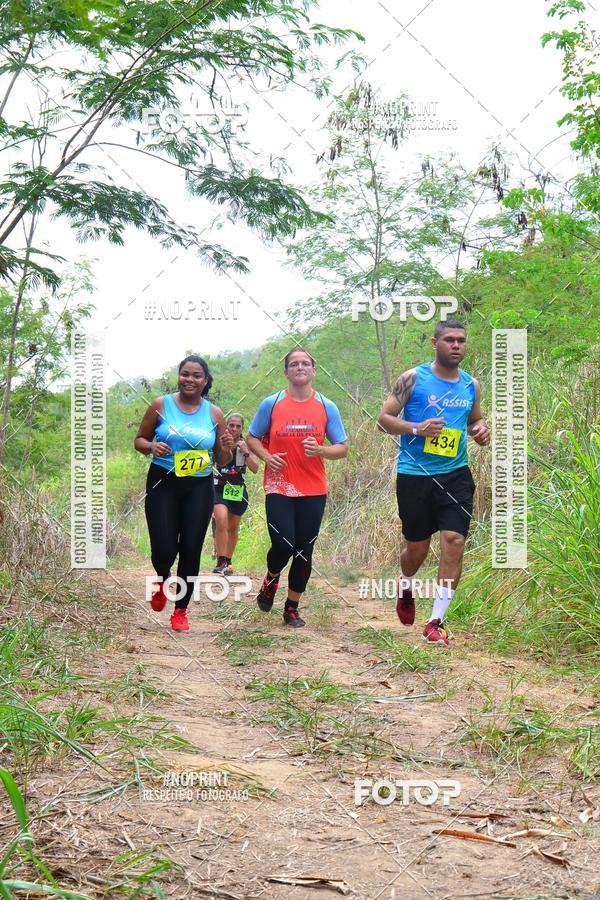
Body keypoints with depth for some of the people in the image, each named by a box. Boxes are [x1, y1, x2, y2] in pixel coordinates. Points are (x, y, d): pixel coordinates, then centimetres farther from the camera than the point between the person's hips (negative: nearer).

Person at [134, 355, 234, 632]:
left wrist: (227, 448, -12)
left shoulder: (214, 414, 5)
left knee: (191, 550, 2)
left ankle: (180, 611, 19)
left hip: (199, 488, 2)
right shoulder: (161, 405, 0)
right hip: (163, 484, -1)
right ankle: (163, 580, 30)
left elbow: (222, 462, 11)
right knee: (164, 550, -7)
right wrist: (151, 447, -14)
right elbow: (139, 440, 8)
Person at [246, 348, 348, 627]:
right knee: (283, 544, -15)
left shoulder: (327, 407, 4)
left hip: (314, 491, 2)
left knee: (304, 551, 4)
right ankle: (270, 580, 19)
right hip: (279, 488, -2)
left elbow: (343, 448, 5)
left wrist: (320, 450, -16)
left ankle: (292, 608, 19)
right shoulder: (271, 404, 2)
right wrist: (267, 457, -10)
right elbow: (252, 438, 11)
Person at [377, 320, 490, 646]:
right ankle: (406, 587, 44)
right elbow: (384, 418, -3)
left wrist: (480, 431, 2)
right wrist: (416, 429, -19)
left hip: (456, 475, 3)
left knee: (454, 541, -11)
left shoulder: (471, 385, 10)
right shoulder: (413, 378, -3)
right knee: (417, 547, 7)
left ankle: (436, 623, -4)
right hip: (414, 474, -3)